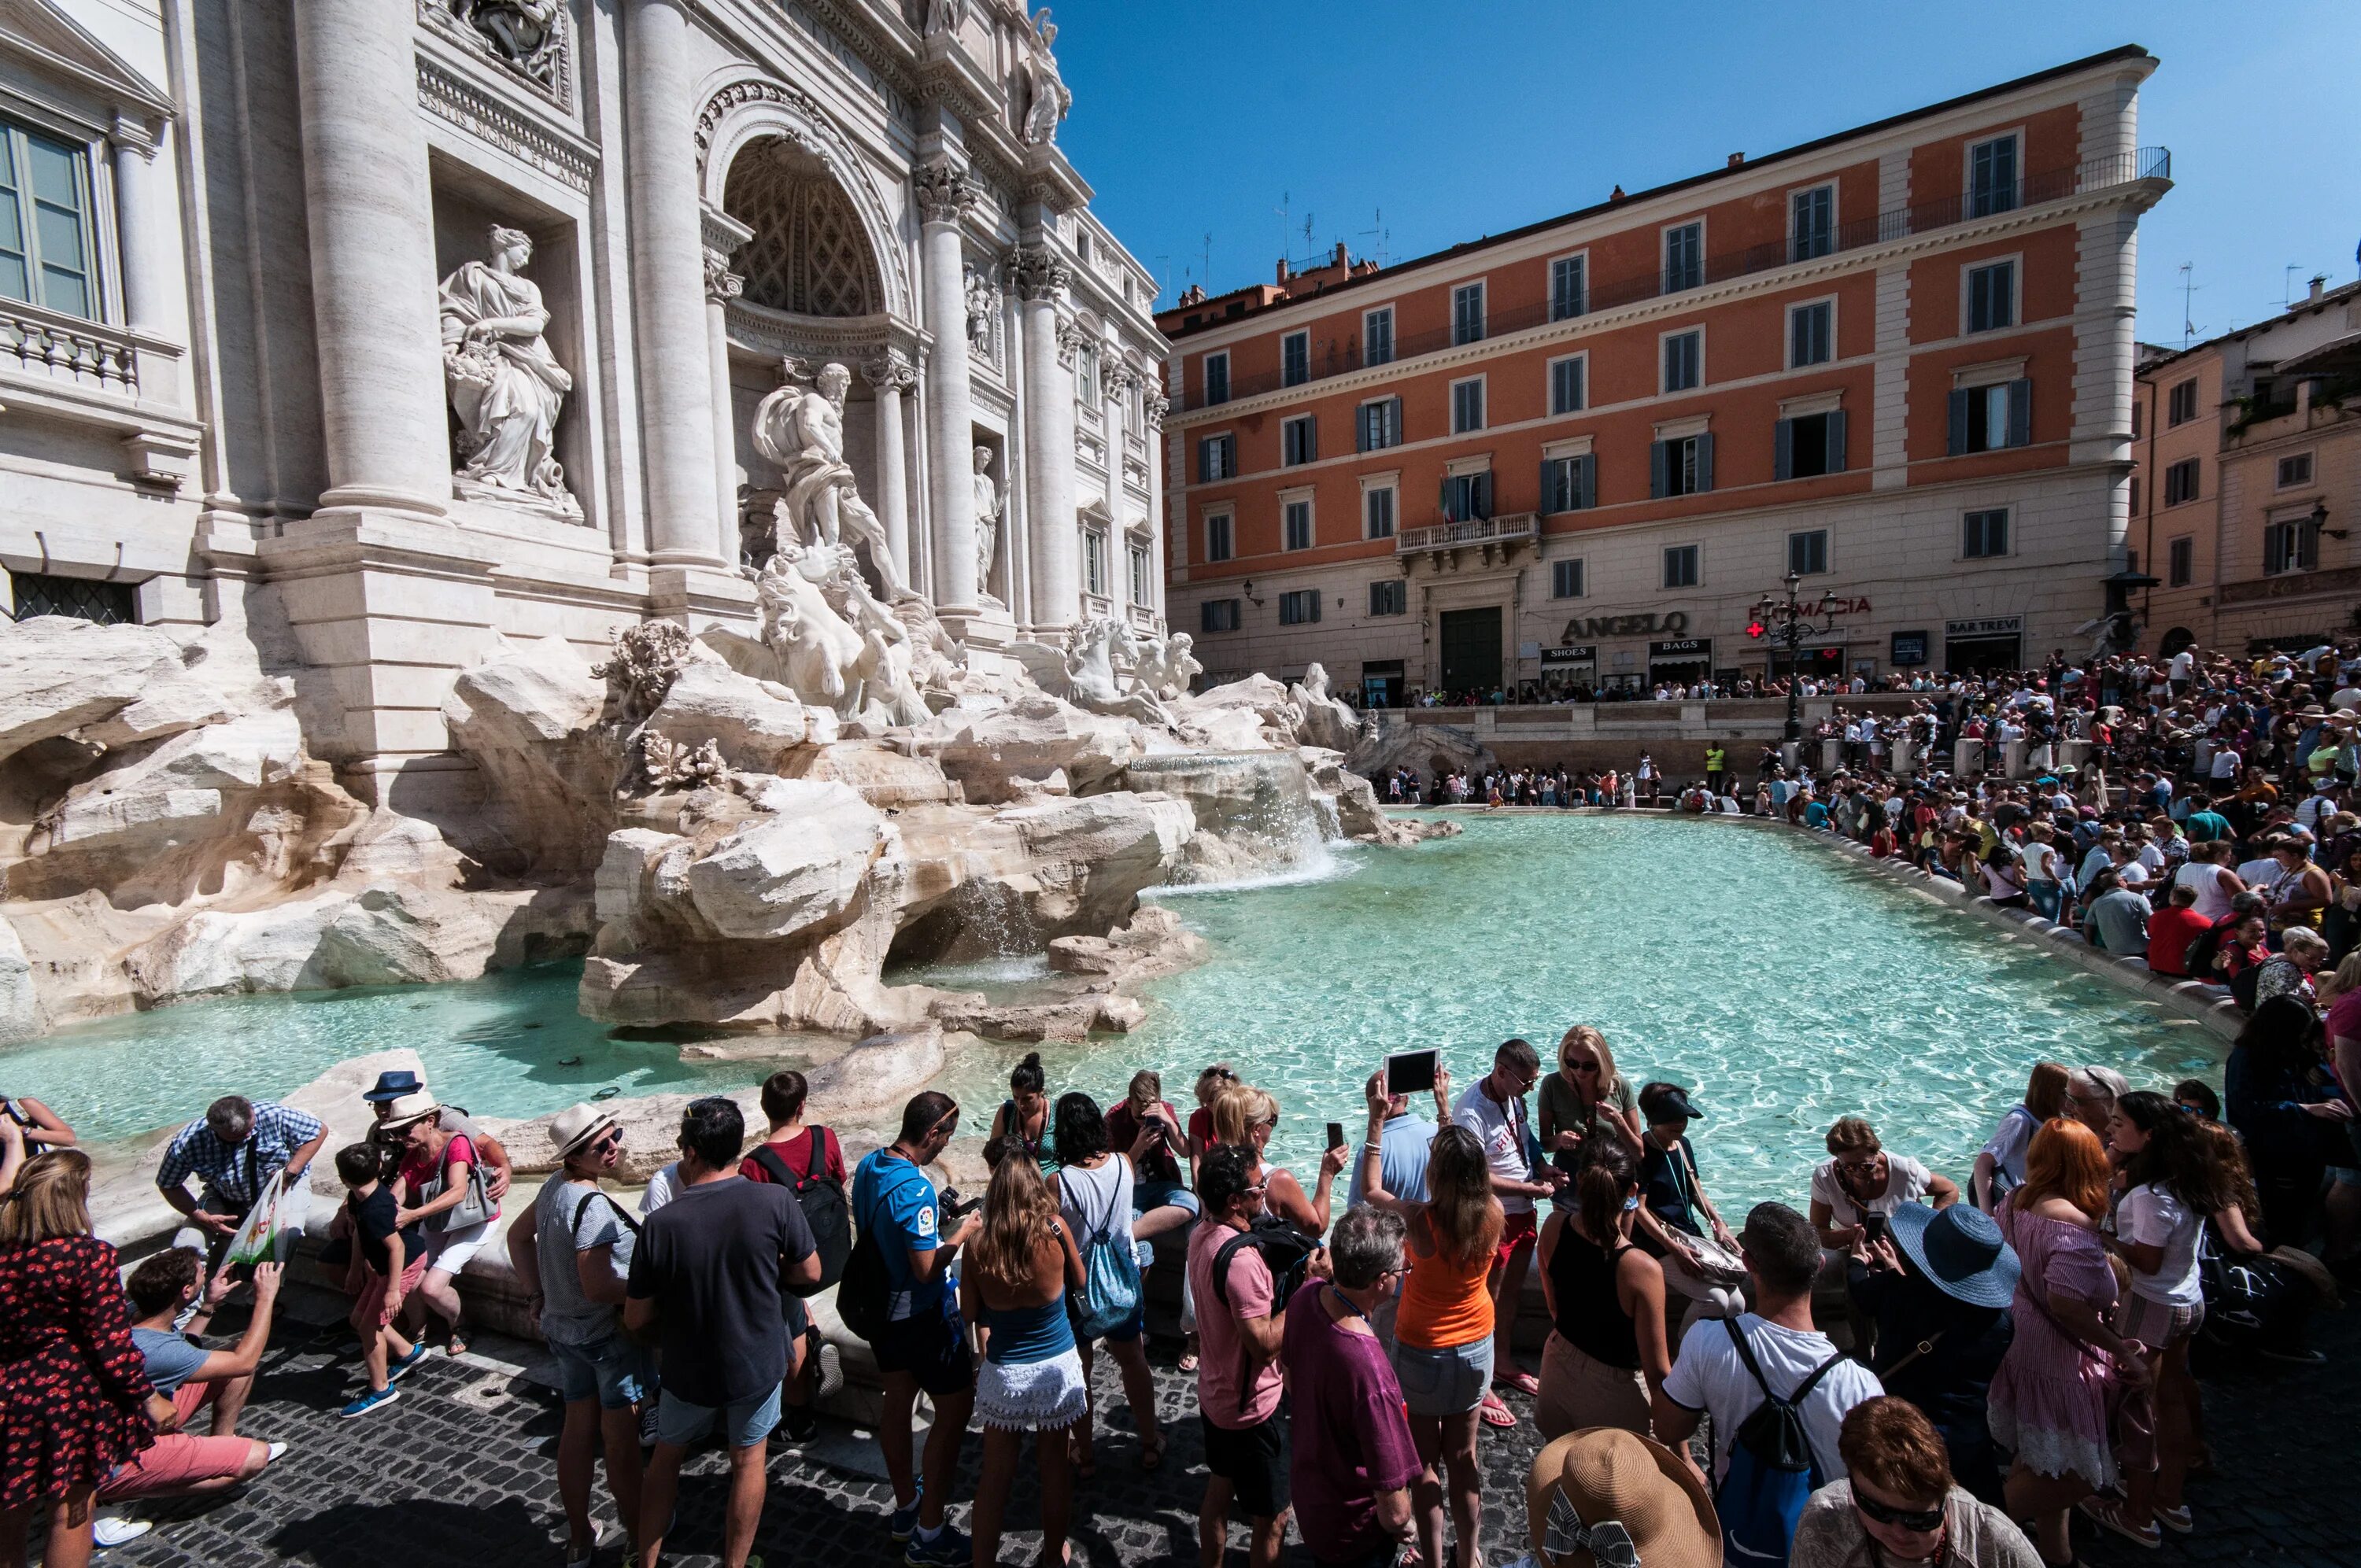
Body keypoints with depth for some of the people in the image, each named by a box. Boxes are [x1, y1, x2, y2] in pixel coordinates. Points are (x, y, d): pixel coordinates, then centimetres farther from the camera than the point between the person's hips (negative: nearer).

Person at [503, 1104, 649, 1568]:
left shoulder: (555, 1185, -3)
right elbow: (598, 1287, -31)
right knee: (620, 1440, 9)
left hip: (562, 1328, 8)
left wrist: (540, 1294, 17)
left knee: (577, 1429, 22)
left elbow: (518, 1235, 13)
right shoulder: (592, 1205, -30)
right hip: (609, 1334, -8)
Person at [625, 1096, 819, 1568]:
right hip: (756, 1366, 0)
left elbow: (635, 1319, -11)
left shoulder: (661, 1223, -23)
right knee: (748, 1461, 23)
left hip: (689, 1371, 0)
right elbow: (809, 1273, -10)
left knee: (665, 1457, 29)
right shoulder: (776, 1202, -24)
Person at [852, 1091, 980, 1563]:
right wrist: (963, 1233, -14)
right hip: (923, 1316, -8)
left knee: (898, 1404, 22)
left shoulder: (868, 1165, -5)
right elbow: (927, 1270, -27)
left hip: (882, 1307, 8)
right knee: (955, 1408, 8)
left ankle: (905, 1507, 41)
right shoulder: (915, 1189, -32)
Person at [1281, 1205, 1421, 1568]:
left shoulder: (1306, 1295, -20)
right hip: (1351, 1529, -5)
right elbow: (1393, 1509, -30)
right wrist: (1400, 1527, -8)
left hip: (1306, 1492, 6)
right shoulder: (1370, 1373, -42)